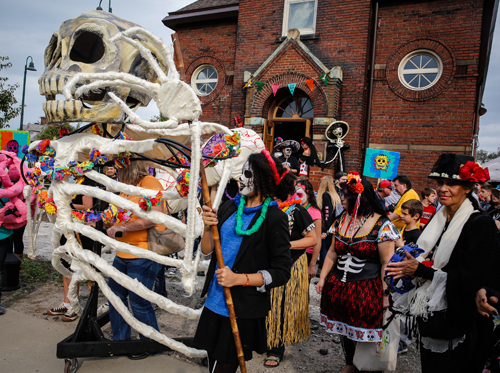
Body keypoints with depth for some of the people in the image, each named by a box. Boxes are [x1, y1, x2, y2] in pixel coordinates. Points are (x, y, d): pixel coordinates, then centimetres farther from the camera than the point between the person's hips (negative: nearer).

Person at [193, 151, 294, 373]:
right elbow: (207, 251, 6)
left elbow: (281, 273, -13)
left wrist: (238, 279, -20)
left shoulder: (274, 218, -13)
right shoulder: (229, 208, 2)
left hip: (243, 312, -5)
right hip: (214, 304, 5)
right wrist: (207, 227, -12)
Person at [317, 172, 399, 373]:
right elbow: (332, 253, 11)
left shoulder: (381, 225, -12)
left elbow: (387, 263, -13)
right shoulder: (341, 221, 6)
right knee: (344, 329, 18)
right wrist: (322, 278, 7)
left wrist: (386, 294, -15)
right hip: (338, 286, 6)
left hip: (367, 290, -6)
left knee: (364, 332, 5)